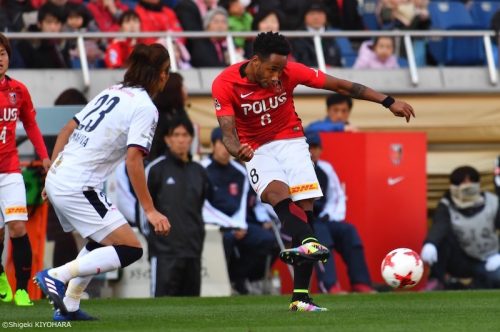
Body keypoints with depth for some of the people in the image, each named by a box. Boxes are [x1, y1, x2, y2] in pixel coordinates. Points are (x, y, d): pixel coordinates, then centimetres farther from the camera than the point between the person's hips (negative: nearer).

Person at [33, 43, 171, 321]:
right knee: (130, 250, -7)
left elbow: (67, 130, 17)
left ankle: (69, 306, 21)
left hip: (57, 177, 9)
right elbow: (133, 160, -18)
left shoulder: (112, 92, 15)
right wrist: (150, 211, -16)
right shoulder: (145, 108, -9)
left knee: (101, 241, 27)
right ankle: (57, 276, -13)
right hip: (79, 189, -9)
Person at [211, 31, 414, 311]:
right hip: (257, 150, -2)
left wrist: (388, 102, -7)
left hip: (291, 140, 2)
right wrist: (238, 149, -47)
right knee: (278, 193, -33)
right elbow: (228, 132, -22)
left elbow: (340, 86, -7)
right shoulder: (225, 84, -17)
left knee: (305, 209, -13)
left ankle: (301, 296, -13)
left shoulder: (289, 72, -14)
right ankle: (309, 243, -61)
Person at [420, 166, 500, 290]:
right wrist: (430, 244, -56)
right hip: (459, 262, -1)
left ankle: (478, 286, 2)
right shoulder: (446, 207, -13)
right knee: (443, 234, -28)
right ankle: (436, 281, -20)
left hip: (485, 262, 1)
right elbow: (438, 227, -34)